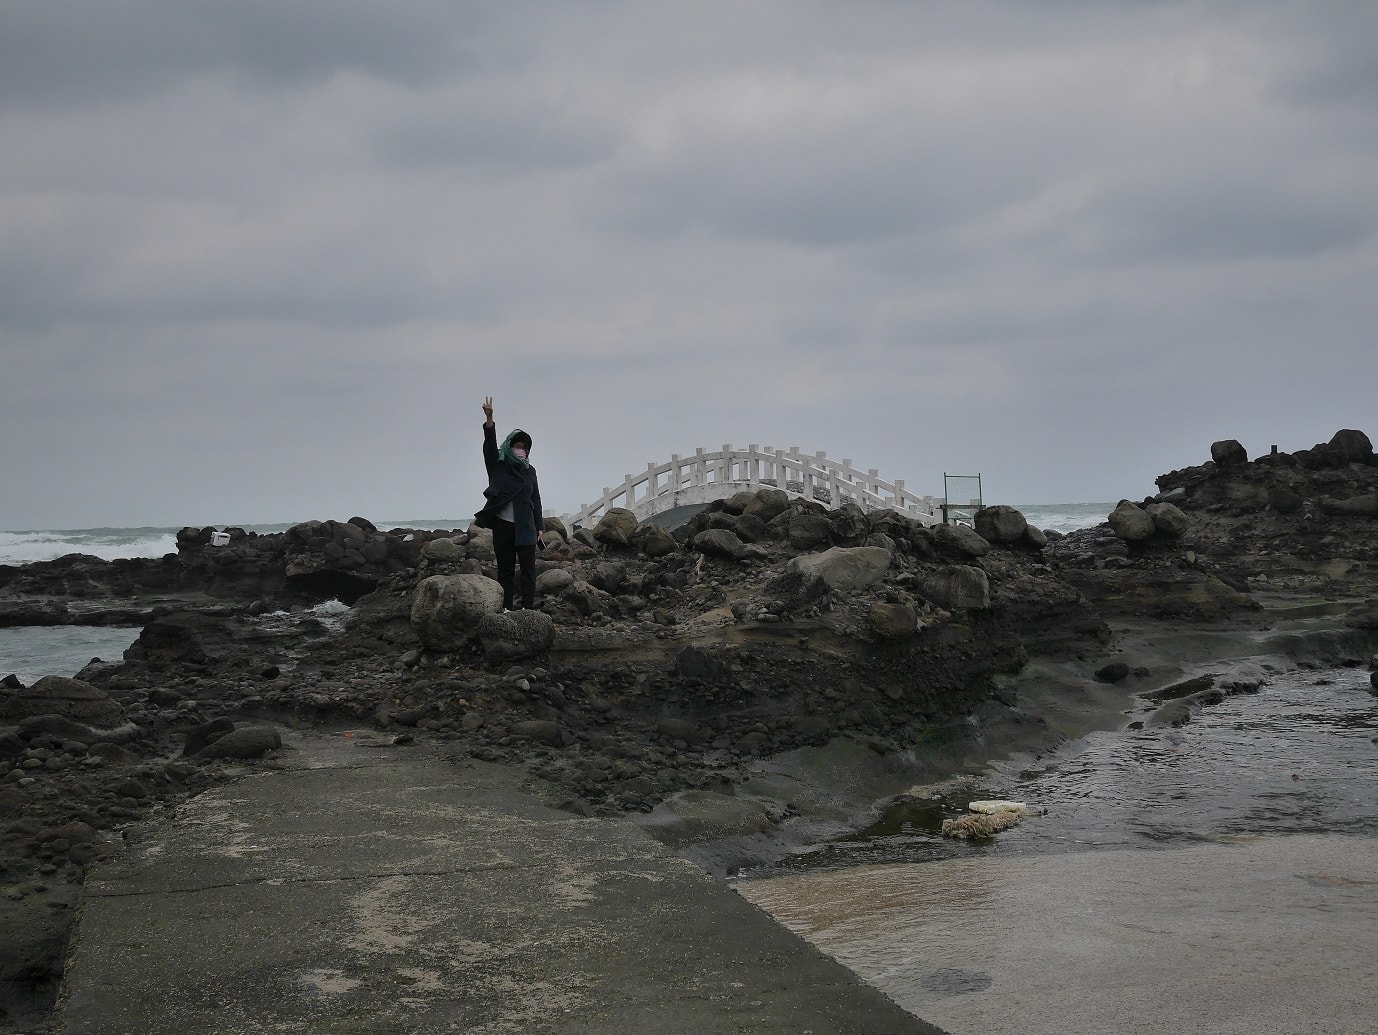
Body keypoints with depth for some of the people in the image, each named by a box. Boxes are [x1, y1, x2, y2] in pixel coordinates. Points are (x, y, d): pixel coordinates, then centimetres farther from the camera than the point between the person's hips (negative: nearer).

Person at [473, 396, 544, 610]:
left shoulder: (530, 471, 11)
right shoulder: (497, 465, 4)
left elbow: (536, 501, 13)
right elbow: (490, 445, -14)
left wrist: (539, 528, 7)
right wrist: (489, 419, -31)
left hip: (525, 527, 2)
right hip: (502, 525, -2)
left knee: (528, 568, -4)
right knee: (505, 569, 2)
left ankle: (528, 608, -4)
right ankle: (507, 609, 2)